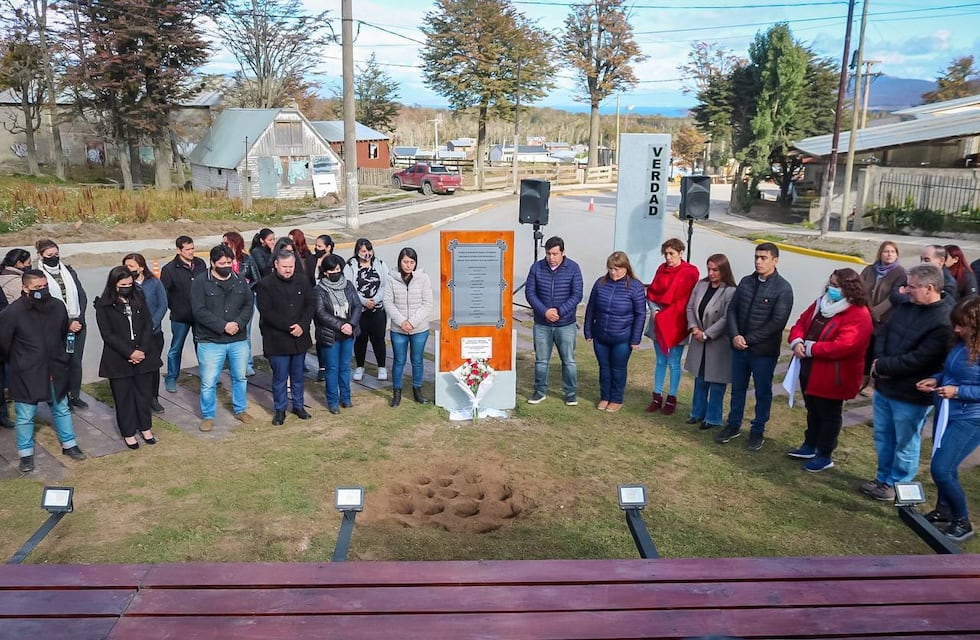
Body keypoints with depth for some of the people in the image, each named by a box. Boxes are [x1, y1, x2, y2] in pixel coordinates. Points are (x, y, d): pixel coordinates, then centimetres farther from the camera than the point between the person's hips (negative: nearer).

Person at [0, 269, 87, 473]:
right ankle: (26, 454, 27)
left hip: (55, 371, 4)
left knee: (62, 410, 18)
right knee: (25, 416, 10)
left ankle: (69, 445, 35)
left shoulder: (58, 306, -7)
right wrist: (18, 364, 6)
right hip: (26, 375, -3)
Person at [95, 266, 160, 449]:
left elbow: (148, 325, 2)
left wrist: (142, 351, -9)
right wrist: (130, 352, -16)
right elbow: (108, 334, -10)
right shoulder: (103, 305, -7)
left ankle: (145, 427, 30)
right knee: (123, 397, 7)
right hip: (118, 359, -3)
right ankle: (128, 432, 21)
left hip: (144, 356, 3)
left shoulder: (139, 298, 3)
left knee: (144, 393, 12)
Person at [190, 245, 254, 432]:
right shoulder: (200, 282, -9)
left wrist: (238, 323, -14)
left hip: (238, 341, 4)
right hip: (210, 342, -4)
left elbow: (248, 305, 4)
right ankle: (207, 416, 20)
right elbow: (199, 311, -15)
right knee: (208, 383, 2)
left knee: (240, 377, 18)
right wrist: (223, 326, -21)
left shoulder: (240, 281, 5)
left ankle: (240, 410, 36)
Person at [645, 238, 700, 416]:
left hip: (676, 323, -4)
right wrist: (654, 310, -8)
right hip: (658, 322, 4)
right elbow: (652, 292, 8)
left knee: (674, 363, 5)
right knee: (660, 361, 11)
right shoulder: (662, 269, 5)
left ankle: (672, 399, 15)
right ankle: (657, 397, 18)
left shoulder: (690, 272, -9)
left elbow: (684, 300, -10)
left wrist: (664, 314, -12)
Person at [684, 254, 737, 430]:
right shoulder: (701, 284, 2)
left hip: (719, 343, -6)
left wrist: (706, 334, -17)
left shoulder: (730, 291, -17)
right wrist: (693, 327, -9)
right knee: (700, 379, 17)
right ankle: (698, 413, 30)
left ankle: (713, 418, 16)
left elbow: (726, 319, -20)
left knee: (716, 381, 4)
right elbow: (690, 307, 6)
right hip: (699, 341, 6)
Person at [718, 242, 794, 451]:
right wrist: (735, 335, -10)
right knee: (737, 388, 16)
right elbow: (732, 310, 6)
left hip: (764, 351, -5)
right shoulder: (746, 282, 5)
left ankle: (758, 431, 23)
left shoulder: (783, 289, -11)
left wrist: (749, 339, -17)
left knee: (762, 392, 9)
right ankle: (733, 425, 31)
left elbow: (777, 322, -17)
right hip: (739, 347, 5)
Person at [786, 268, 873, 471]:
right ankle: (810, 446, 38)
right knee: (813, 411, 22)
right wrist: (797, 342, -13)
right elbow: (801, 323, 9)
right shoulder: (821, 303, 7)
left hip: (832, 377, -8)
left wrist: (810, 348, -24)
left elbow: (843, 346, -30)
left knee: (829, 415, 8)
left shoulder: (858, 315, -21)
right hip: (809, 371, 8)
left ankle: (825, 455, 21)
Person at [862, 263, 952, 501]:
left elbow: (918, 359, -25)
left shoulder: (944, 322, -21)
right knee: (882, 437, 21)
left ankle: (896, 485, 26)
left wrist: (882, 366, -16)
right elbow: (883, 333, 7)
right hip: (884, 386, 8)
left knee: (905, 444, 11)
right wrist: (879, 362, -11)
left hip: (911, 396, -8)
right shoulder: (904, 307, 5)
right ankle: (883, 478, 37)